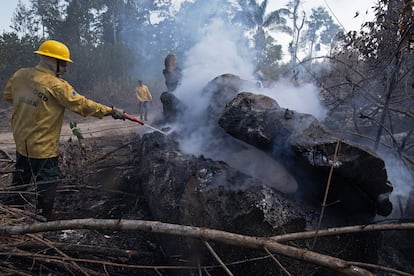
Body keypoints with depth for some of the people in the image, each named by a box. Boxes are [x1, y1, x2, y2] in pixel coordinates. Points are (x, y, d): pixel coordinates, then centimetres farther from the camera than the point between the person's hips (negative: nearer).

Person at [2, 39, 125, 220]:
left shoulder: (19, 75, -1)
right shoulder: (56, 85, -21)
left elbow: (7, 95, 16)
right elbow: (83, 105, -20)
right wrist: (111, 111, -14)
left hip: (21, 143, 8)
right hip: (43, 148, -8)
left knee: (20, 184, 27)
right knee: (46, 186, 5)